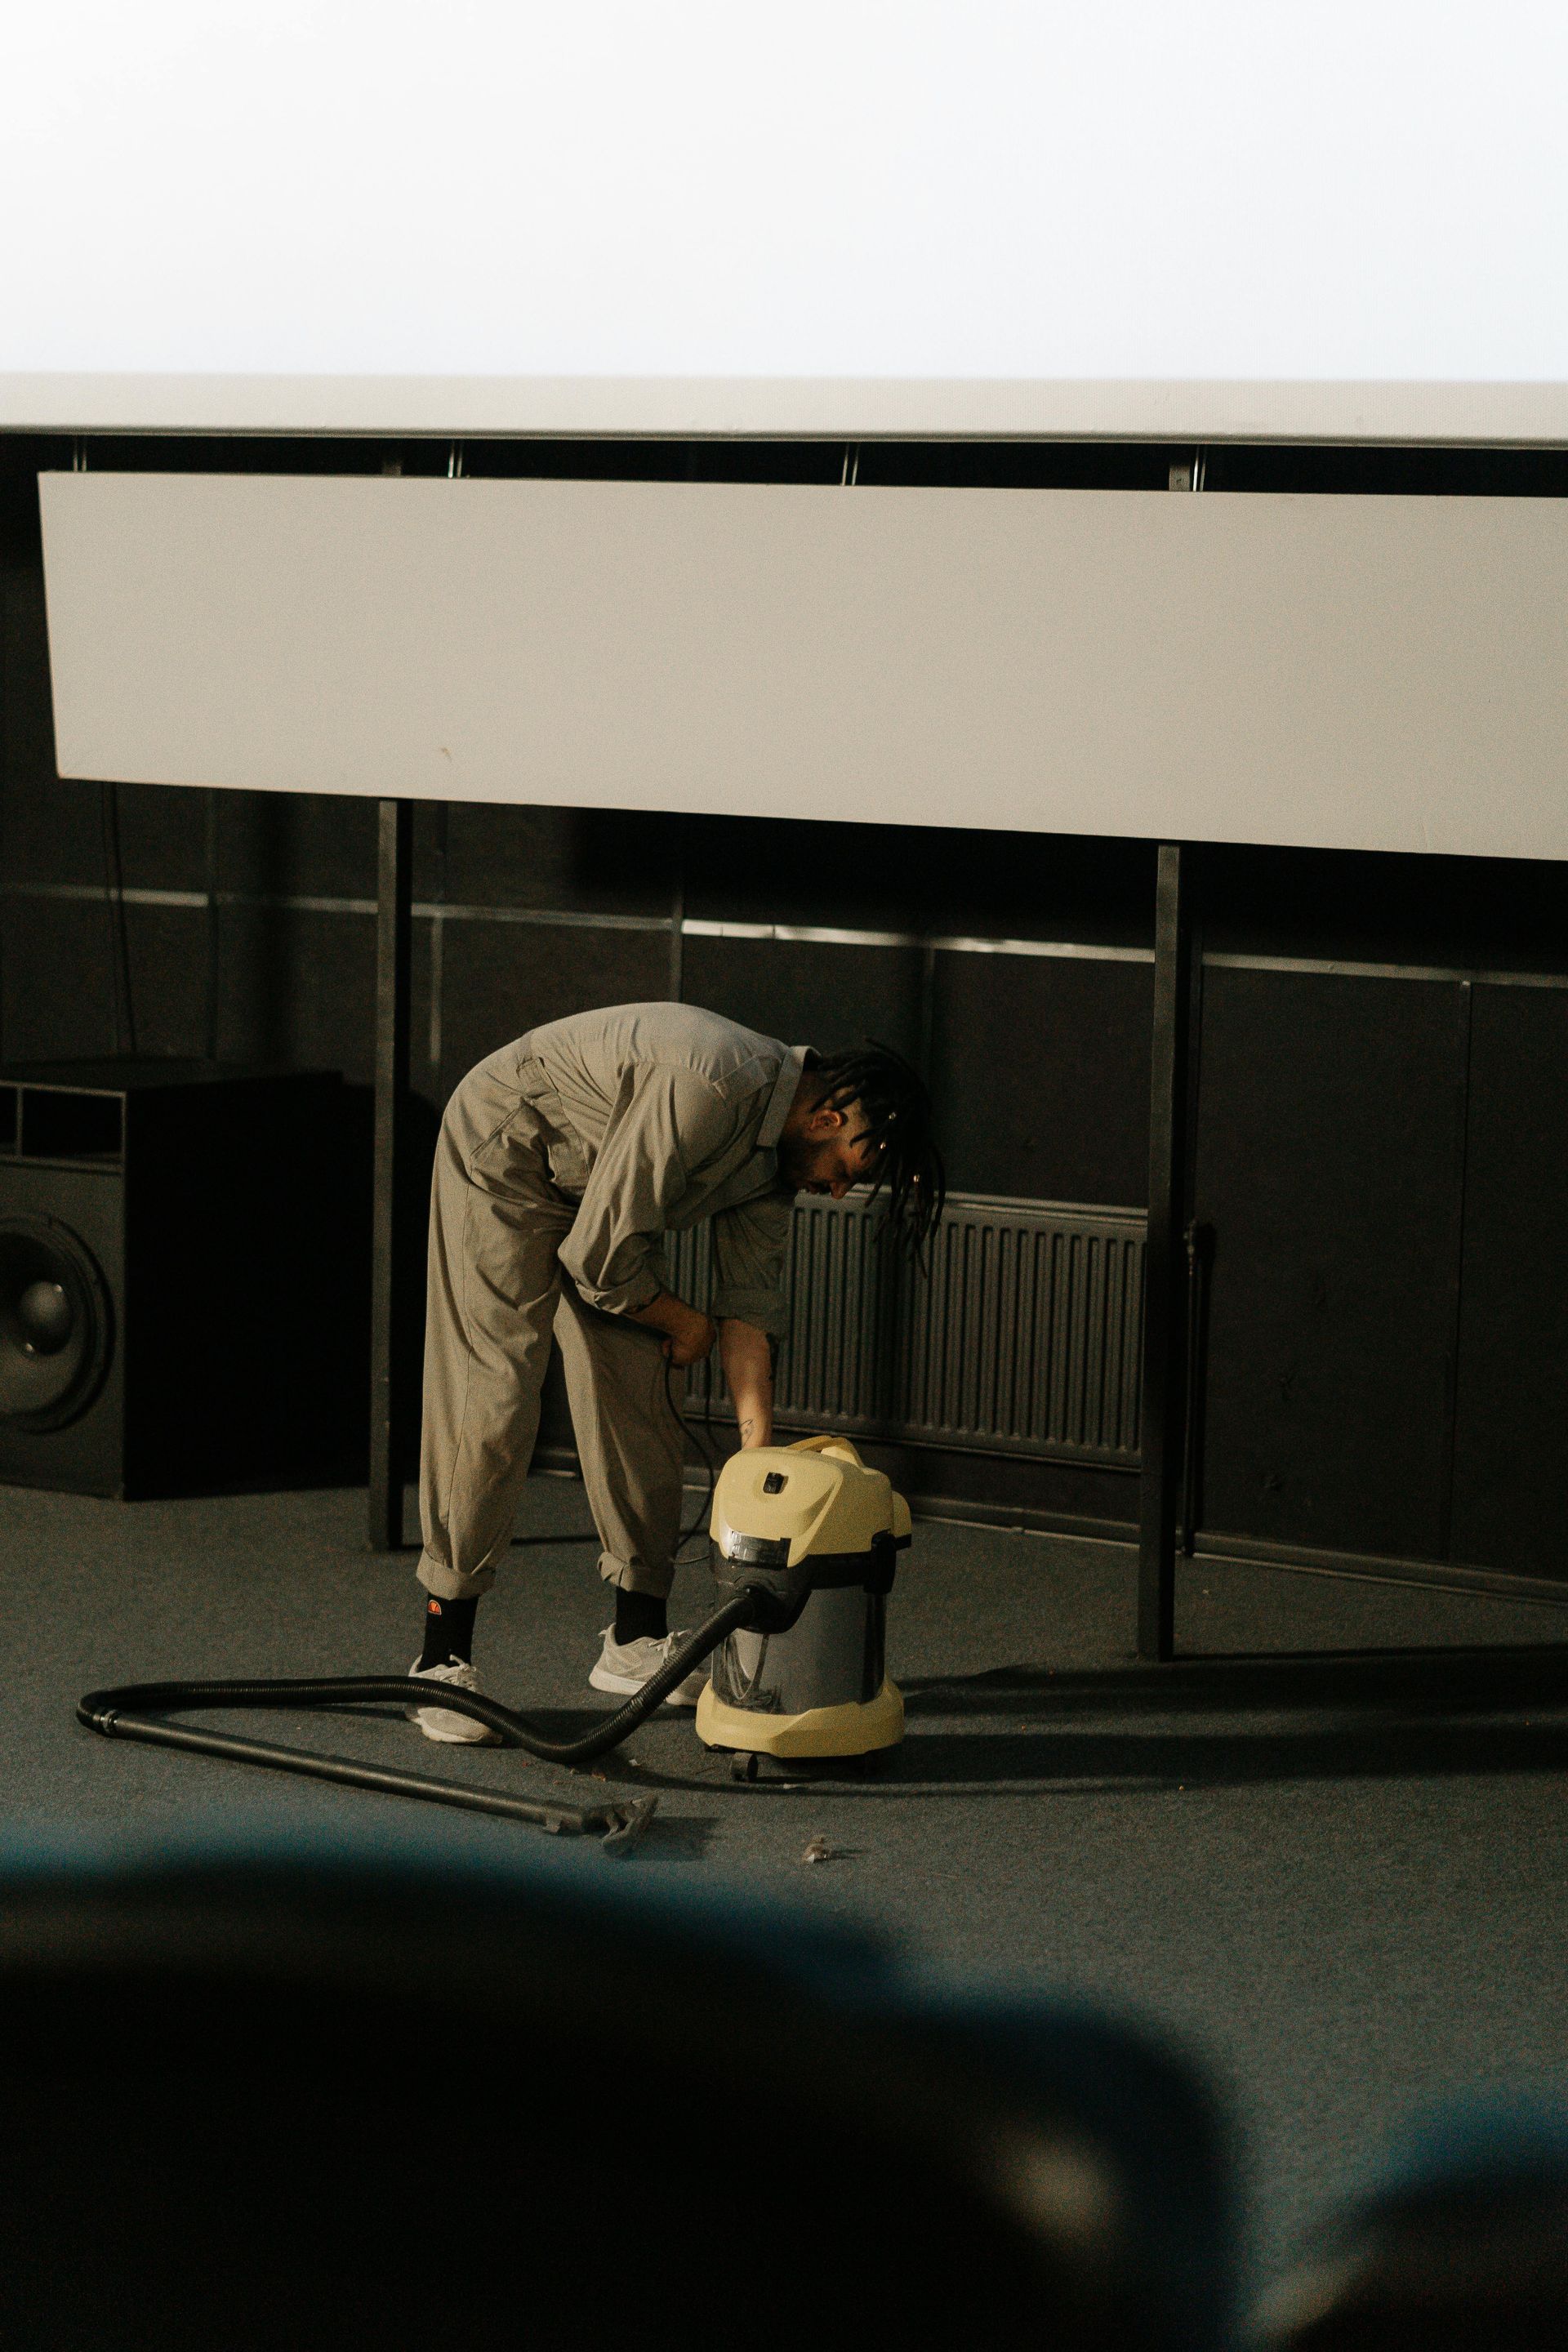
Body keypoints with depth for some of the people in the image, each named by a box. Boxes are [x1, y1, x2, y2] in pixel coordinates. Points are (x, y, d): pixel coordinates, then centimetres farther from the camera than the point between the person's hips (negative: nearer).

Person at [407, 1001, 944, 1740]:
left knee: (643, 1399, 3)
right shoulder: (713, 1092, -34)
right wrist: (685, 1324, -10)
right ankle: (442, 1660, -12)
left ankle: (637, 1638, 14)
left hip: (600, 1188, 9)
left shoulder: (776, 1149, -5)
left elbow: (749, 1300, 0)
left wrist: (759, 1452, -6)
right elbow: (600, 1256, -29)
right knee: (492, 1396, -15)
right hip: (503, 1152, -9)